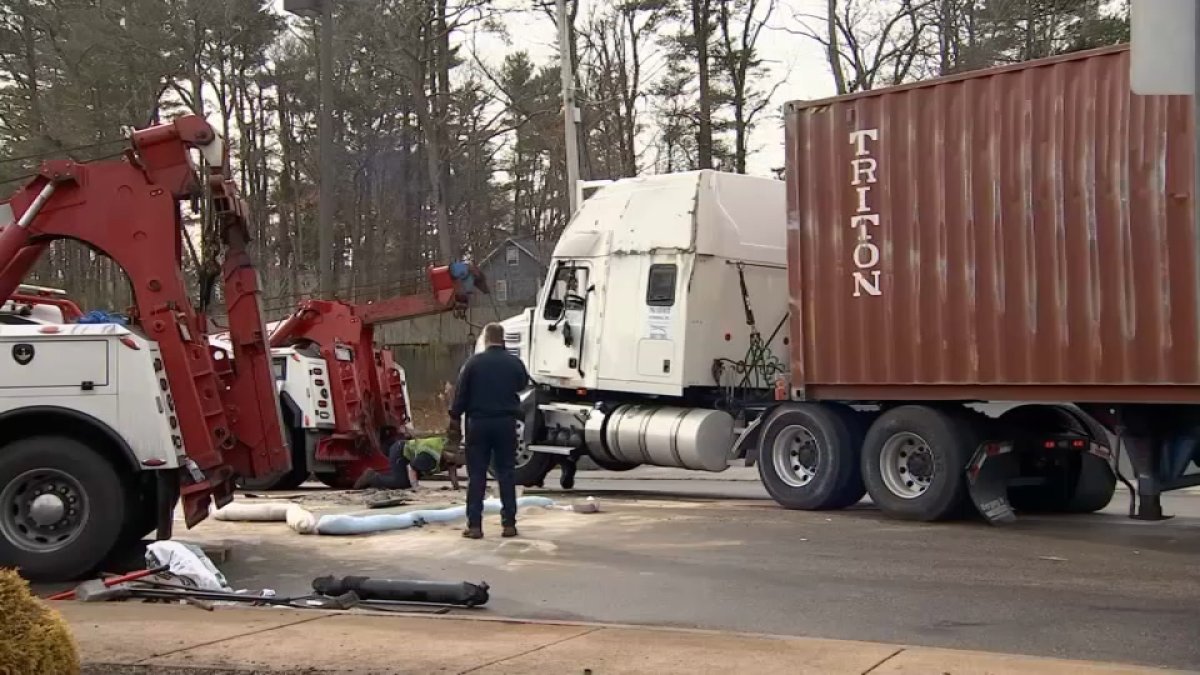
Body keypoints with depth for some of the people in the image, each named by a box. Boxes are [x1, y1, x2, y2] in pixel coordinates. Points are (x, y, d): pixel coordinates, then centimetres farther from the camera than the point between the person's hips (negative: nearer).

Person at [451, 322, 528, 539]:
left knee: (476, 474, 2)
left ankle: (474, 525, -1)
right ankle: (509, 523, 6)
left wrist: (455, 414, 10)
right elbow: (523, 384, 20)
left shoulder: (474, 362, -6)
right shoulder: (514, 363, 1)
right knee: (506, 473, 7)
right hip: (506, 423, 2)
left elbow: (461, 393, -5)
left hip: (479, 423, -2)